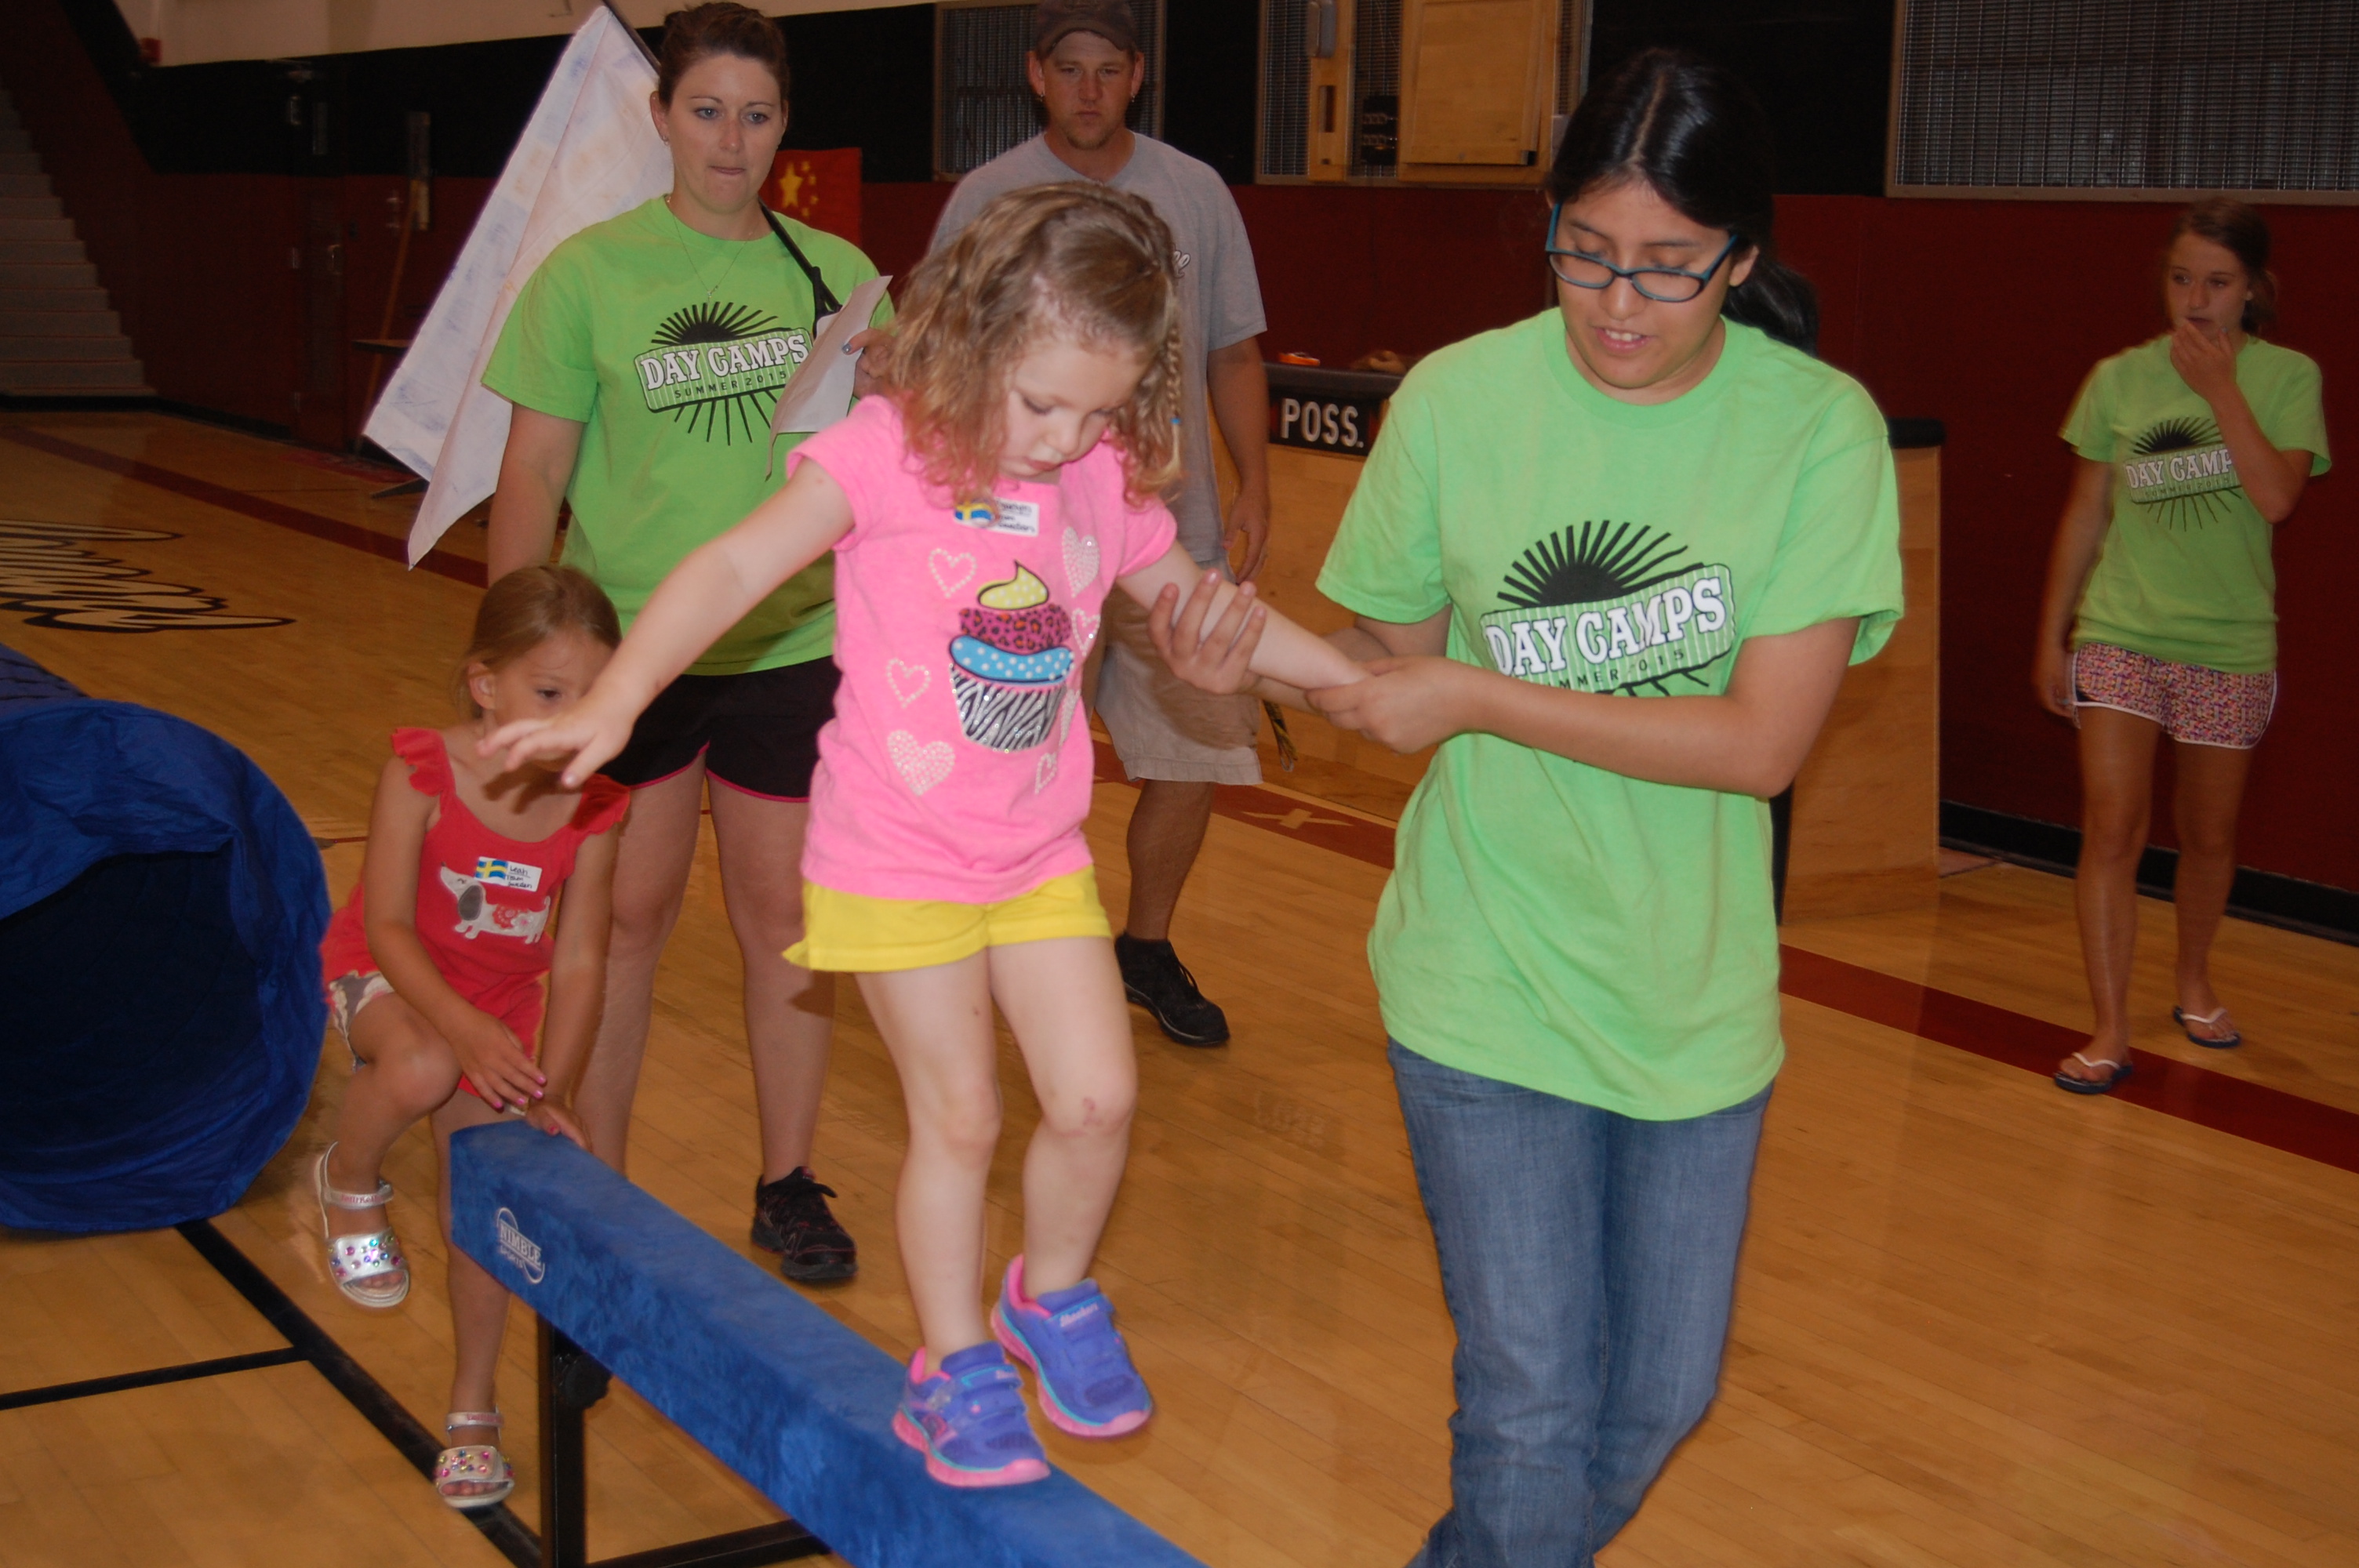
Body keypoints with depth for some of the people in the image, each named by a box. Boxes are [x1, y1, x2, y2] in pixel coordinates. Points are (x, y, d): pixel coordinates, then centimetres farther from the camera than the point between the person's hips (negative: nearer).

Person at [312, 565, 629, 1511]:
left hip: (498, 1003, 3)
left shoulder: (591, 809, -16)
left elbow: (579, 961, -15)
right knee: (421, 1071, -37)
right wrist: (464, 1029, -40)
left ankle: (472, 1411, 16)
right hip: (382, 976, -3)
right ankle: (349, 1186, -2)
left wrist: (550, 1091, -26)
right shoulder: (421, 775, -26)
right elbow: (386, 926, -25)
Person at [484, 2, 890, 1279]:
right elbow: (534, 471, -2)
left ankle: (788, 1185, 22)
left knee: (783, 913, 8)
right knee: (625, 912, 7)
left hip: (792, 648, 2)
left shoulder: (835, 273, 3)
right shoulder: (590, 273, -3)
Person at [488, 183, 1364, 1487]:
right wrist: (612, 701, -33)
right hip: (895, 861, -4)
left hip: (1039, 855, 5)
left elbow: (1202, 607, 15)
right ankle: (957, 1370, 24)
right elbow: (739, 566, -22)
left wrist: (1369, 682, 18)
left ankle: (1049, 1298, 29)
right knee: (958, 1119, 4)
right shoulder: (890, 451, -16)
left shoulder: (1109, 482, 0)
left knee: (1098, 1100, 0)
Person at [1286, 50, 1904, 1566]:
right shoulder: (1459, 399, -7)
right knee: (1533, 1407, -2)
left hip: (1697, 987, 2)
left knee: (1660, 1398, 14)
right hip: (1489, 979, -1)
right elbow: (1392, 664, 4)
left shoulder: (1819, 428, -10)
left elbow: (1764, 740, -16)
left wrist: (1478, 698, -19)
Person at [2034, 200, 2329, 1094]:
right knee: (2111, 829, -10)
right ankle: (2109, 1032, -6)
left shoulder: (2287, 377, -2)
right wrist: (2051, 636, 7)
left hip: (2230, 648, 0)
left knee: (2209, 835, 13)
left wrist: (2221, 385, -16)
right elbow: (2085, 514, 7)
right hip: (2118, 636, 0)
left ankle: (2193, 984, 37)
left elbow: (2277, 497, -18)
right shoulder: (2119, 380, 2)